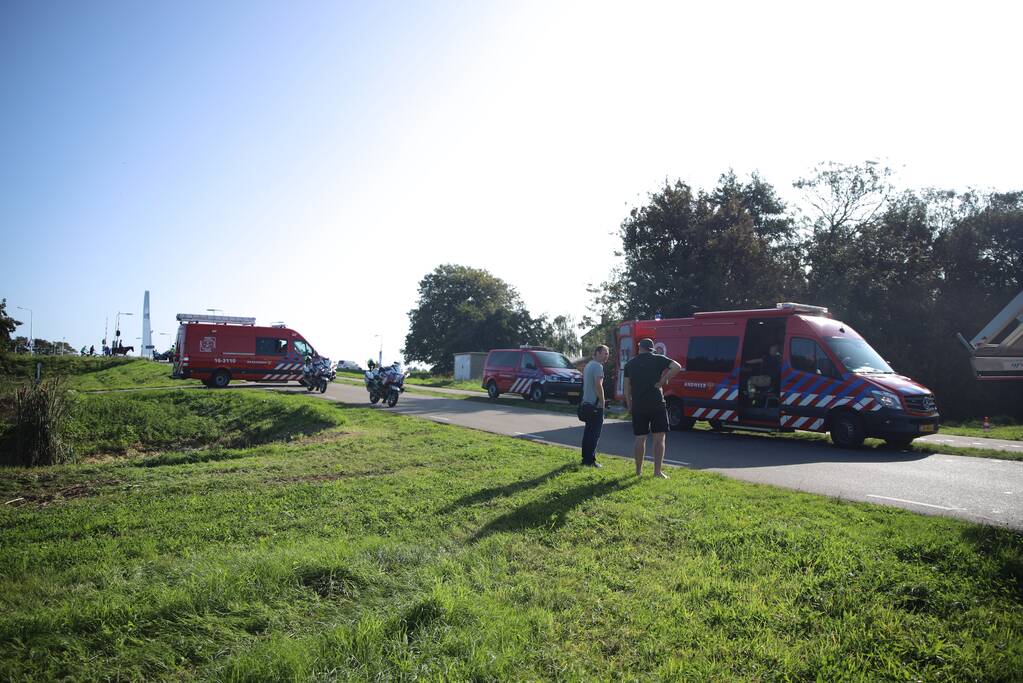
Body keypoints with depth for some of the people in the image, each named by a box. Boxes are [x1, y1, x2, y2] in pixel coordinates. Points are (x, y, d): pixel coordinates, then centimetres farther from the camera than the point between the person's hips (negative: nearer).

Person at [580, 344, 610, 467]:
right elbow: (598, 385, -23)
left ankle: (585, 458, 20)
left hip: (587, 402, 10)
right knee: (594, 433, -5)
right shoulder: (598, 366, -14)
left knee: (588, 432, 14)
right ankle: (590, 460, -4)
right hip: (595, 404, -10)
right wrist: (602, 401, -16)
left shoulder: (588, 365, 16)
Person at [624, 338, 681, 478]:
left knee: (640, 438, 11)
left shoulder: (630, 364, 10)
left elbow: (627, 387, 11)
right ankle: (657, 471, -4)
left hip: (637, 406, 3)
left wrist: (629, 405, 18)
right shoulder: (658, 359, 2)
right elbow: (677, 367, -12)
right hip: (656, 404, -3)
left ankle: (639, 470, 17)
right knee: (659, 437, 1)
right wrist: (662, 381, -8)